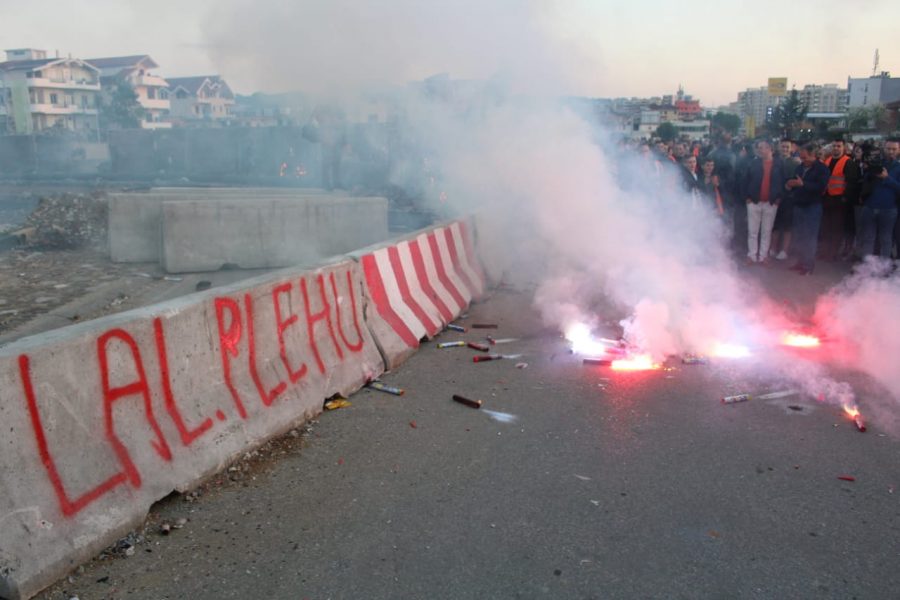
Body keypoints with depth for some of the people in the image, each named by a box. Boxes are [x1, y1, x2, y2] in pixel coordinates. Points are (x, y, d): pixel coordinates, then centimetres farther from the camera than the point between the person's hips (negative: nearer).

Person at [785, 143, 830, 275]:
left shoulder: (822, 168, -8)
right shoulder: (800, 167, 11)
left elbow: (821, 186, -21)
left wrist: (802, 184, -29)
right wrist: (790, 186, -5)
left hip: (812, 207, -6)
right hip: (799, 205, 7)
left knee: (809, 237, -3)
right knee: (798, 236, 10)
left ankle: (808, 265, 2)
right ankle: (800, 262, 19)